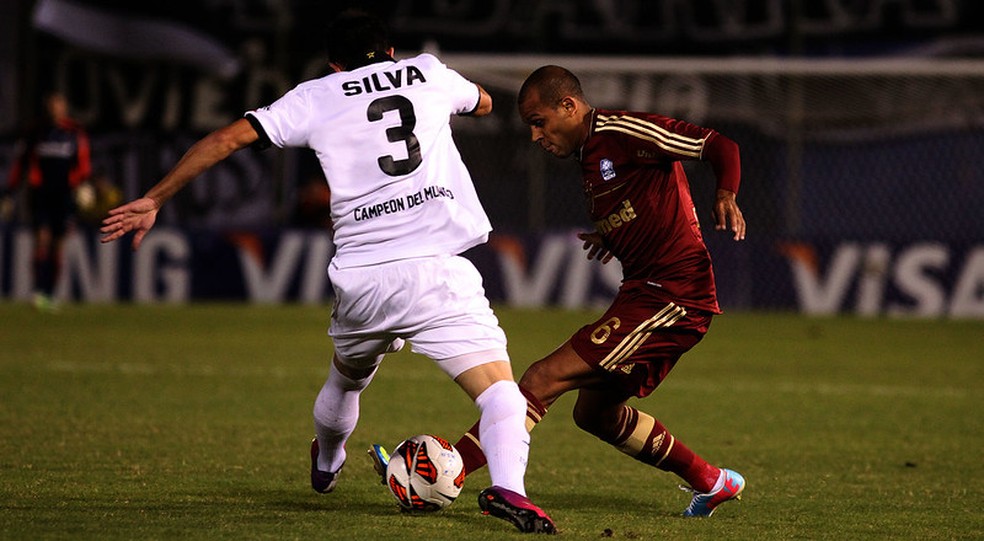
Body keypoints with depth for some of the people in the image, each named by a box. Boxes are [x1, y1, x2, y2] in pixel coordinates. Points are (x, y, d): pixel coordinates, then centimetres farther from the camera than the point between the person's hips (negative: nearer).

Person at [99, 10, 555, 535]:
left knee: (345, 378, 31)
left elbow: (227, 138, 9)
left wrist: (153, 200, 16)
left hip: (359, 278, 2)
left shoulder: (315, 97, 14)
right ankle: (507, 487, -34)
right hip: (435, 271, -2)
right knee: (501, 392, -7)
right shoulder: (427, 73, 16)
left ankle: (325, 466, 57)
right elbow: (484, 102, 38)